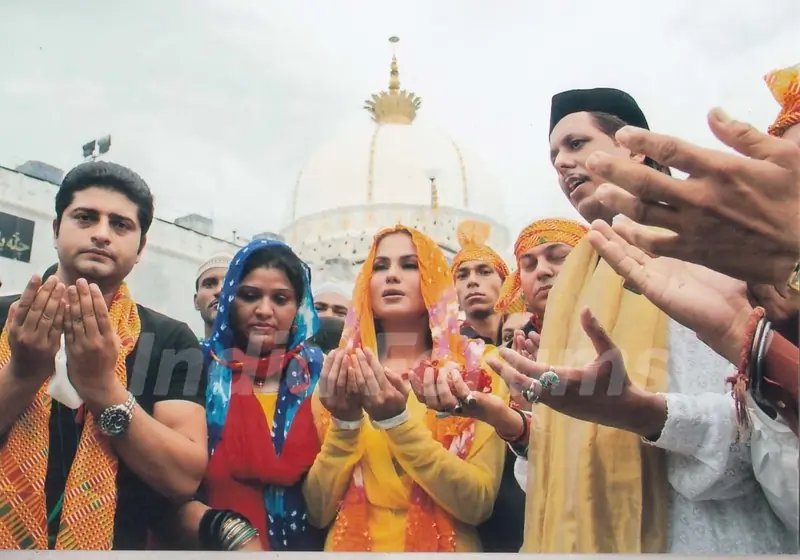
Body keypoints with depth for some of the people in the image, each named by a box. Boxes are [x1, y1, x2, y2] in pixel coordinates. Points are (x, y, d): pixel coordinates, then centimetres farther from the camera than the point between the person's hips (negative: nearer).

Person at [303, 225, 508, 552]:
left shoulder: (478, 369, -3)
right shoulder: (339, 376, 2)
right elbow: (317, 511, 0)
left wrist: (398, 421, -18)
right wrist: (345, 422, -13)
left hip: (440, 547, 0)